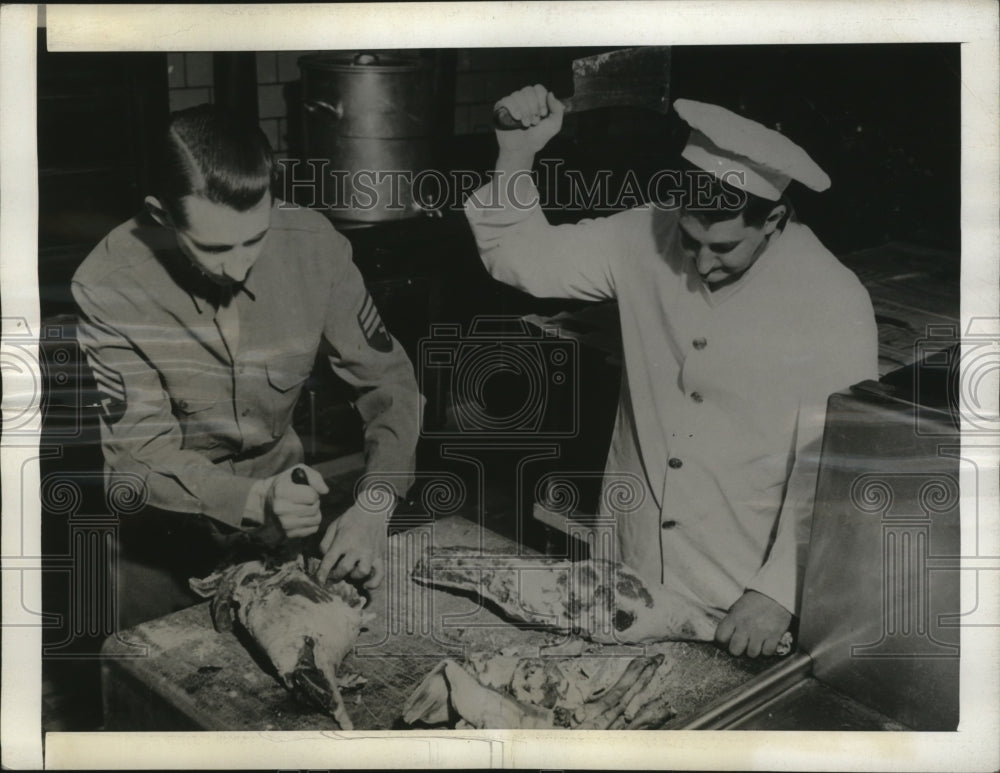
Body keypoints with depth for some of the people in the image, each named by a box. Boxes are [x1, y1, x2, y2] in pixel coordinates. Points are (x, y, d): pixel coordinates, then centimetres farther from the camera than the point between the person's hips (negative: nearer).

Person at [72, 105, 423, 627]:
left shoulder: (313, 245, -15)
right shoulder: (107, 290, -23)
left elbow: (388, 381, -8)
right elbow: (136, 457, -18)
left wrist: (374, 507, -23)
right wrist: (254, 500, -36)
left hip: (279, 477, 3)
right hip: (164, 524, -3)